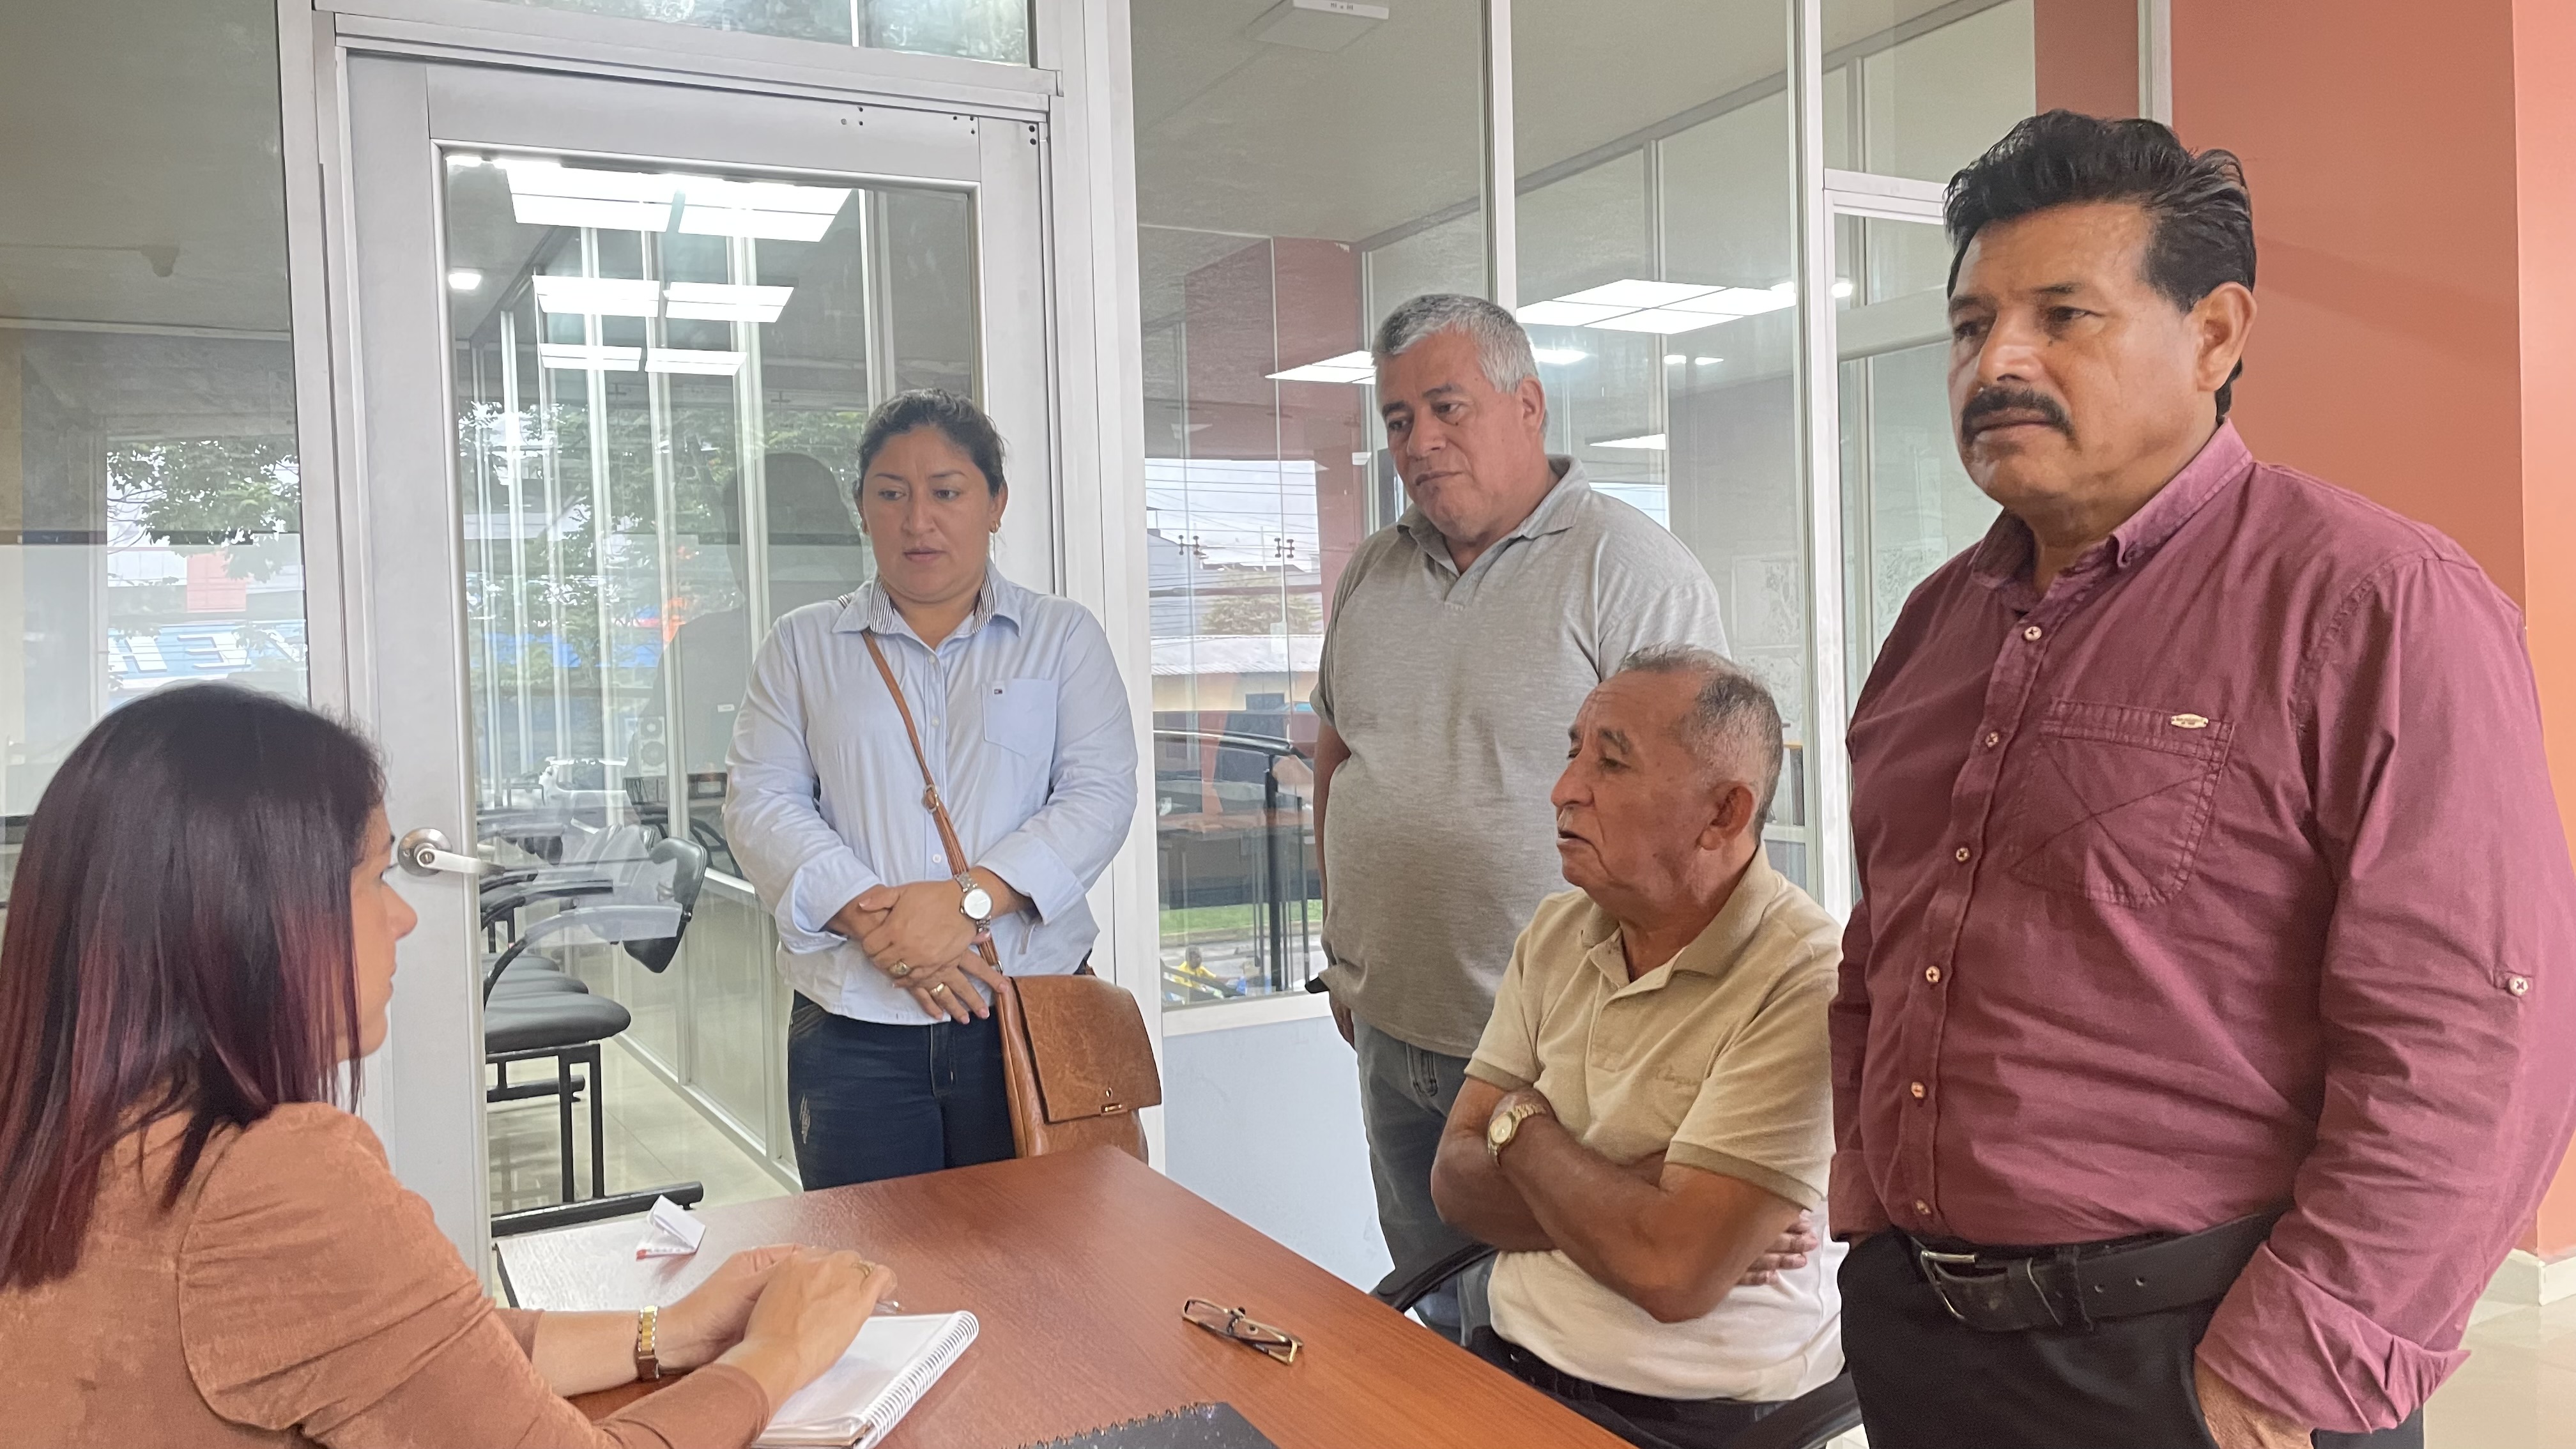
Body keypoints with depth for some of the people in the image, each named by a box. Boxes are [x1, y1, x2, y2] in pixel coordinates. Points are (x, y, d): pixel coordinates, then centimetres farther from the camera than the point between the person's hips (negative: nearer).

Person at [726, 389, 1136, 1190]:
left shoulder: (1064, 636, 9)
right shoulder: (803, 646, 12)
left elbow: (1101, 795, -2)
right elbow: (761, 803, 2)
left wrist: (968, 898, -16)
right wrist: (868, 915, -14)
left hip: (1028, 1012, 0)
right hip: (852, 1030, 1)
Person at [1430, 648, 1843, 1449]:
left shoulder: (1805, 978, -18)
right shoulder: (1557, 931, 5)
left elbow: (1672, 1271, -22)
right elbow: (1456, 1181, 3)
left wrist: (1523, 1123, -7)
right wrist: (1624, 1202, -15)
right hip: (1513, 1352, 6)